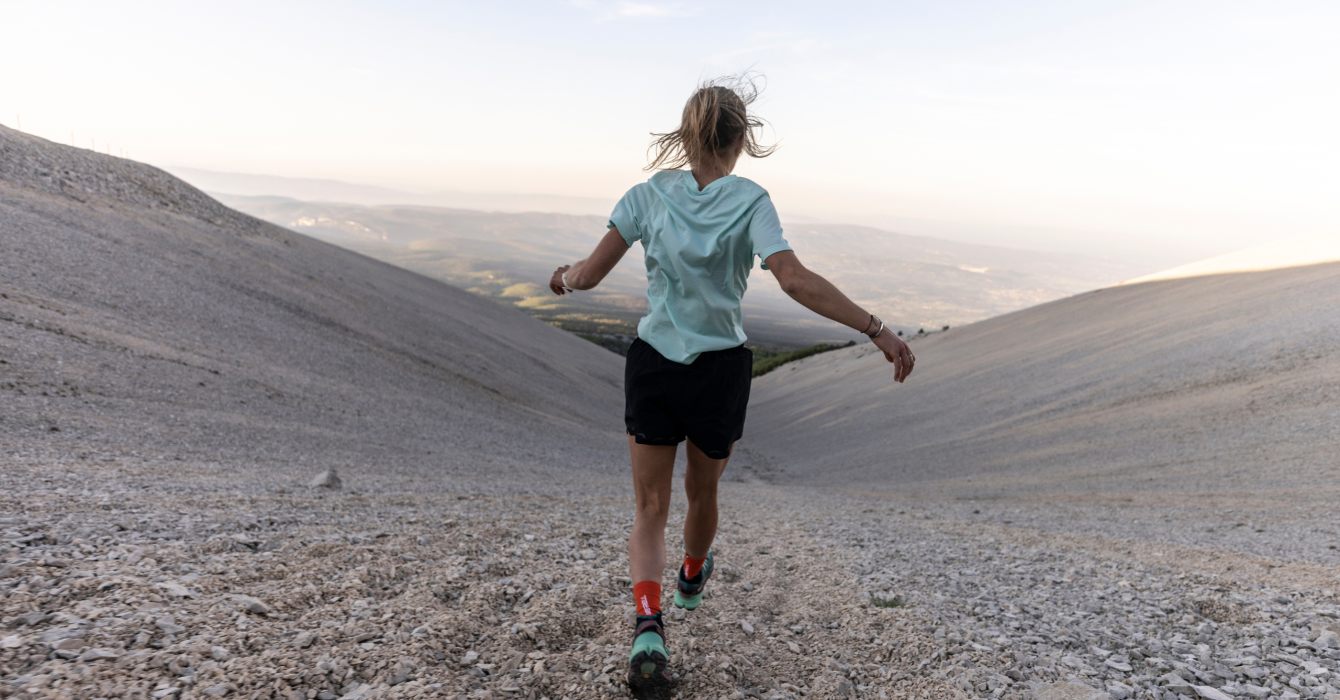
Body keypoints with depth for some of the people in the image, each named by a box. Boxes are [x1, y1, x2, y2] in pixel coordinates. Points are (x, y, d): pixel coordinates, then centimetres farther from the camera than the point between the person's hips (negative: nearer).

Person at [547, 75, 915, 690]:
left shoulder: (650, 192, -2)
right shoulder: (749, 202, -9)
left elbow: (591, 272, -4)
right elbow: (795, 280, -23)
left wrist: (564, 278, 18)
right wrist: (877, 330, -21)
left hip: (651, 363, 1)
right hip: (719, 368, -1)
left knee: (651, 508, 11)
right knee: (702, 491, 24)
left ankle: (648, 624, -8)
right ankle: (692, 579, 51)